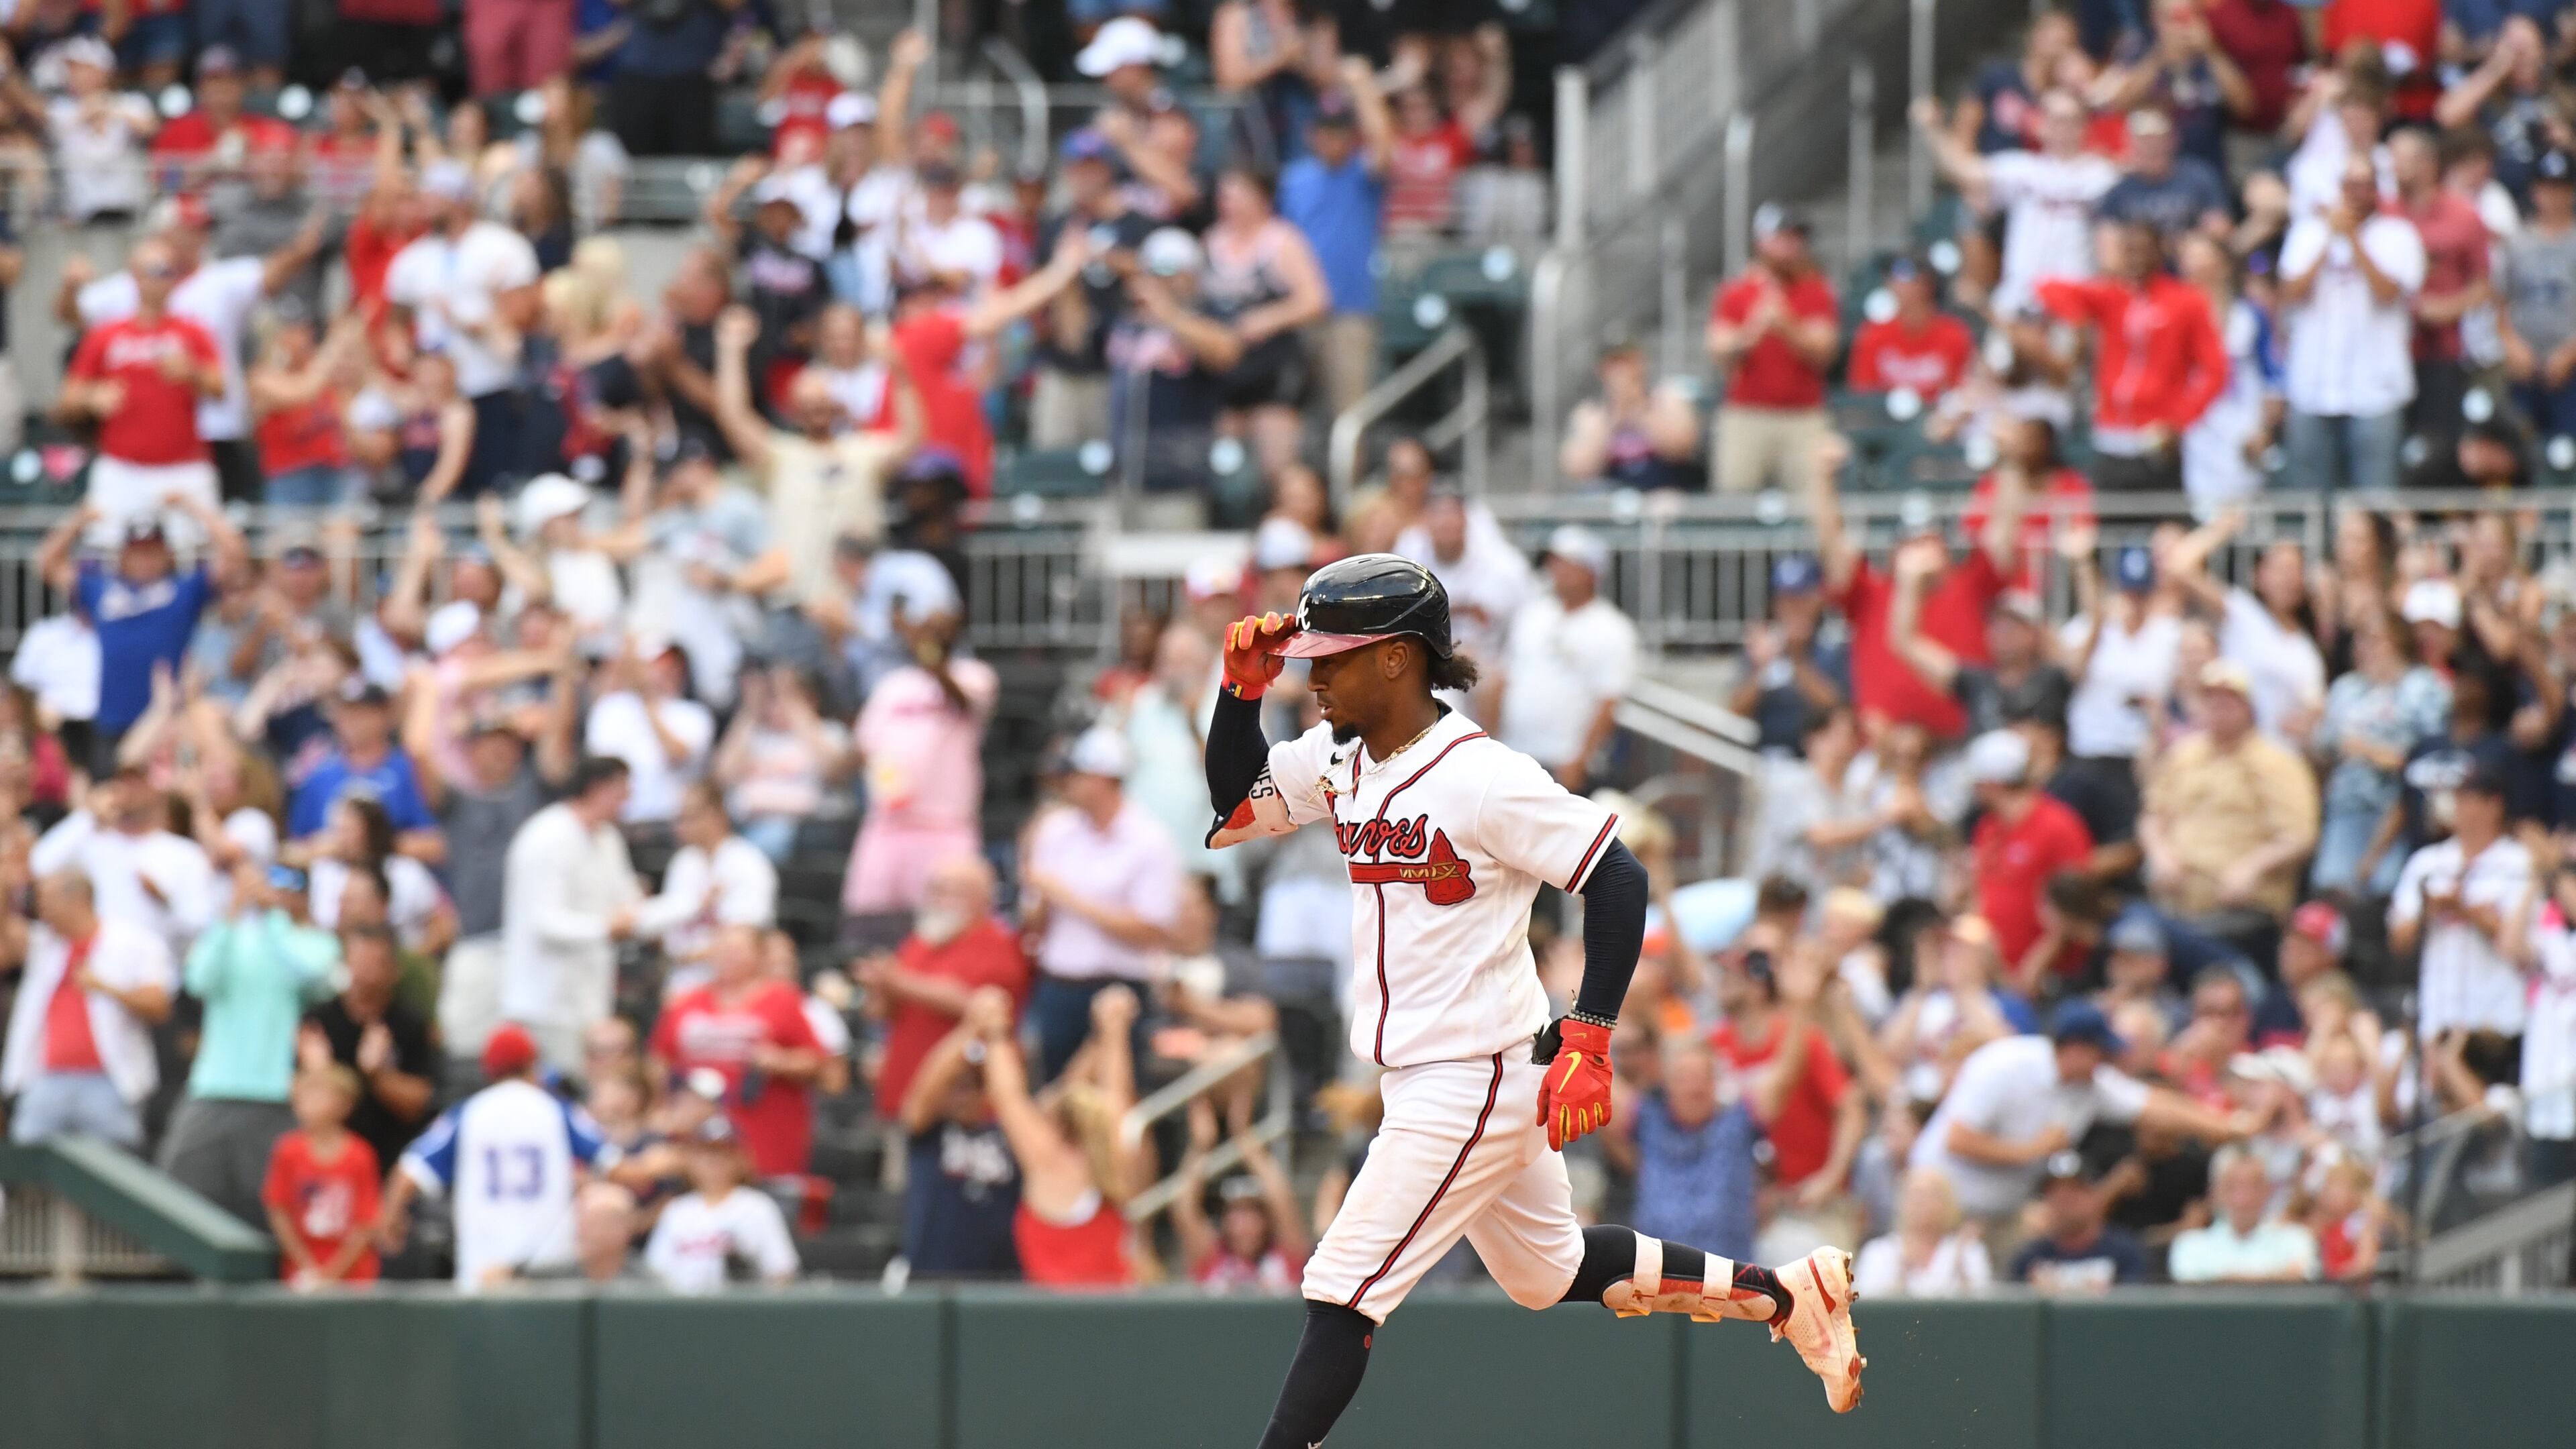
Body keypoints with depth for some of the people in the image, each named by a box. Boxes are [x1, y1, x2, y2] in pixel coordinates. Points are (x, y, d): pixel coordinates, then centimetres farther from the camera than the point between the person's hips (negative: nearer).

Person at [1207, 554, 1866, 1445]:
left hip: (1474, 1085, -9)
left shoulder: (1482, 776, -20)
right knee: (1549, 1272, 22)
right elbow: (1231, 809, 14)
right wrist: (1243, 690, -2)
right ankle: (1786, 1296, 32)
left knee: (1342, 1292, -11)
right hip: (1421, 1080, 9)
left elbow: (1617, 879, -19)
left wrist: (1587, 1043, -23)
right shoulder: (1340, 761, 4)